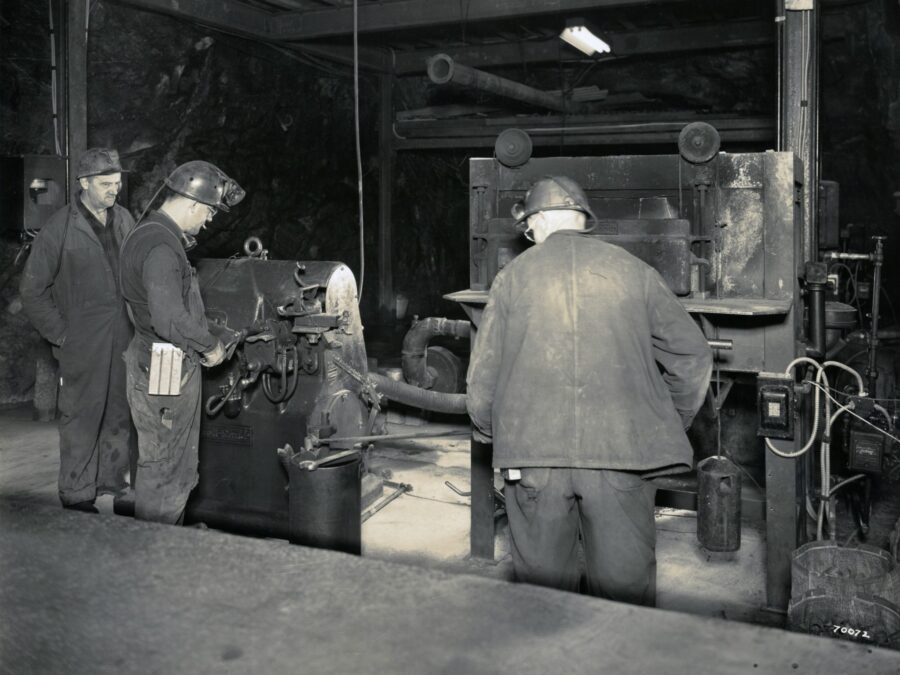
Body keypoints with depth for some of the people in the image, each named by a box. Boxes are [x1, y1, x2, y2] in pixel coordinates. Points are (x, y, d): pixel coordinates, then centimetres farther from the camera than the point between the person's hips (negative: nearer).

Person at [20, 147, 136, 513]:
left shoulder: (124, 220, 7)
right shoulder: (59, 228, -9)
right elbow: (32, 290, -4)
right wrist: (60, 334, -6)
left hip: (124, 338, 5)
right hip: (83, 343, -5)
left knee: (121, 414, 13)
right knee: (82, 417, 2)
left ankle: (113, 481, 29)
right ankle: (77, 495, 14)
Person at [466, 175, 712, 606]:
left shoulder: (514, 275, 5)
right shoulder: (632, 271, 6)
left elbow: (481, 379, 4)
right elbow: (693, 357, 6)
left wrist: (492, 433, 21)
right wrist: (670, 426, 19)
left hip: (534, 454, 0)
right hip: (622, 450, 0)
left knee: (543, 588, 12)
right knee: (625, 586, 10)